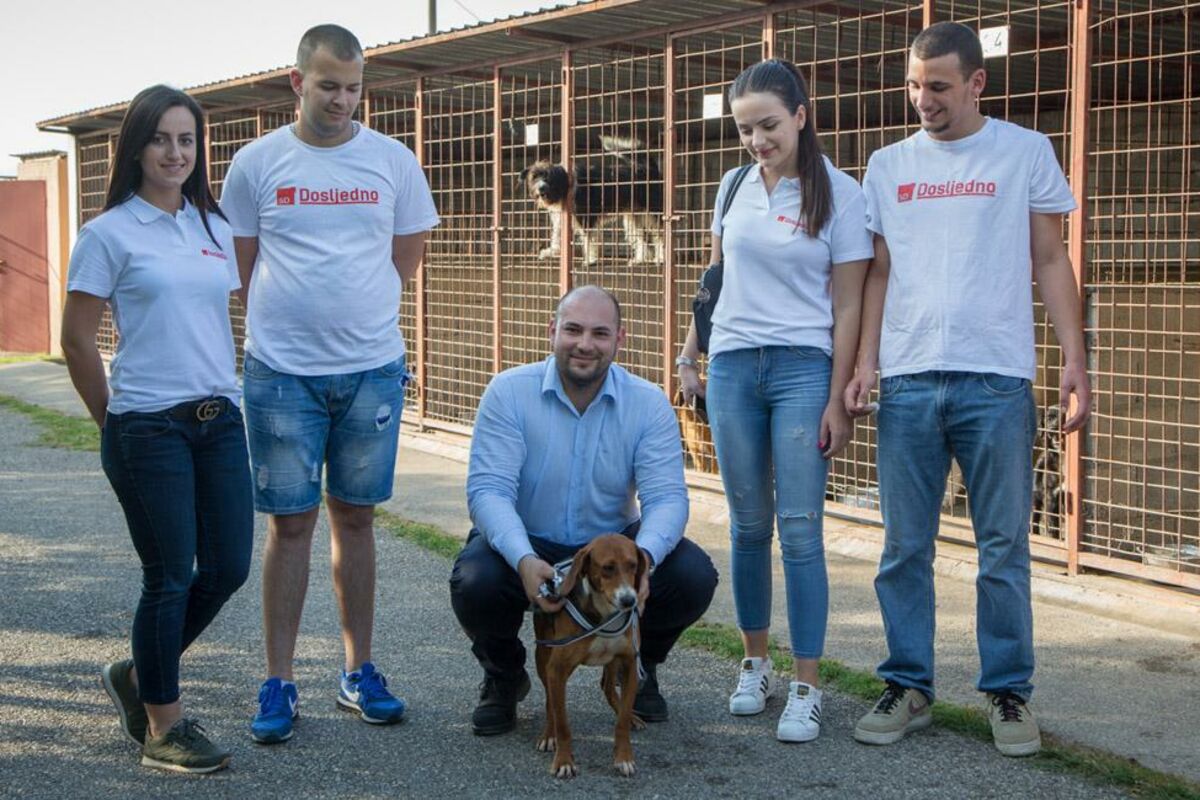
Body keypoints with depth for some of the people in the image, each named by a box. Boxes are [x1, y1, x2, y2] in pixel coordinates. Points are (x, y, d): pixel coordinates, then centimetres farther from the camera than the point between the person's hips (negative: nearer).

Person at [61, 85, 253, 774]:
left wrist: (225, 393, 14)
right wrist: (115, 424, 3)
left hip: (220, 420, 6)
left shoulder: (216, 228, 11)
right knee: (171, 577, 0)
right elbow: (78, 340, -3)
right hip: (149, 428, -6)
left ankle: (139, 676, 30)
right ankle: (163, 726, 16)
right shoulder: (109, 234, -5)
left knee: (228, 567, 7)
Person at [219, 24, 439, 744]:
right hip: (283, 372, -1)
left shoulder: (393, 161, 4)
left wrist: (358, 318, 10)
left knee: (356, 517, 9)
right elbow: (245, 268, 8)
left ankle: (360, 672, 19)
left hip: (373, 369, 1)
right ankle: (280, 683, 9)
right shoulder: (258, 163, 1)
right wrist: (294, 321, 6)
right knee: (291, 522, 2)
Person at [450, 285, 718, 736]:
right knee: (476, 584, -33)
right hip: (525, 546, -1)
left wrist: (643, 558, -39)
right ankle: (504, 677, 4)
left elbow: (666, 496, -16)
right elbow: (488, 490, -21)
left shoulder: (648, 404, -8)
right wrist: (524, 560, -40)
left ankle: (637, 668, 10)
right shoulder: (509, 392, -13)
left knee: (693, 577, -24)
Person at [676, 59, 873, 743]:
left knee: (799, 528, -7)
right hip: (732, 367, 4)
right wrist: (690, 358, 14)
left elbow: (848, 308, -4)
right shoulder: (735, 186, 9)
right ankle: (756, 664, 23)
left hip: (803, 369, -4)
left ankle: (806, 687, -1)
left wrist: (837, 401, -8)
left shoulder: (840, 195, -4)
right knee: (749, 525, 10)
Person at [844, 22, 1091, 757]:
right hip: (908, 381, 2)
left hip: (997, 380, -2)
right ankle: (909, 687, 15)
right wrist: (865, 360, 0)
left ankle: (1009, 693, 13)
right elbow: (878, 272, 12)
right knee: (905, 548, 5)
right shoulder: (888, 165, 11)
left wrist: (1076, 361, -4)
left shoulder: (1026, 153, 4)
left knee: (1004, 547, 2)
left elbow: (1051, 262, 5)